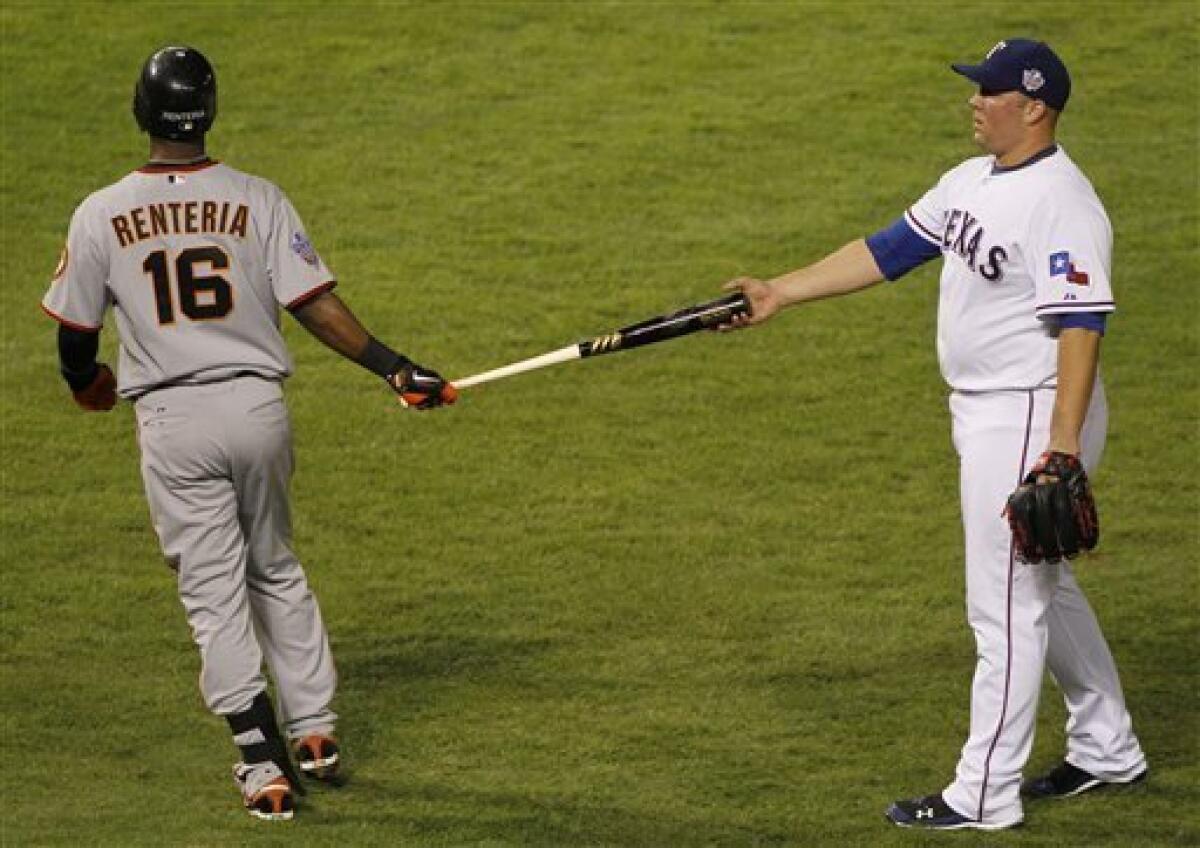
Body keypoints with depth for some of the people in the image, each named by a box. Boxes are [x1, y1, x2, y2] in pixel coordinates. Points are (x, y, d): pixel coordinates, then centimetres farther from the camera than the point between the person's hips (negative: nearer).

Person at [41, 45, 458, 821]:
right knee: (277, 570, 21)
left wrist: (87, 383, 25)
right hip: (257, 407, 2)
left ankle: (264, 763, -3)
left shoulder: (101, 217, -5)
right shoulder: (257, 201, -3)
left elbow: (75, 330, 4)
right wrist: (393, 367, -4)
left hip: (172, 422, -2)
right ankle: (315, 730, 22)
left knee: (215, 592, 4)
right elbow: (314, 304, -8)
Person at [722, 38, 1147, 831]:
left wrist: (1062, 448, -31)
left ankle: (985, 793, 1)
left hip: (1033, 414, -10)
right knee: (1041, 585, 21)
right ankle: (1108, 750, 34)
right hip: (983, 412, 10)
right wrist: (780, 291, 11)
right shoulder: (972, 182, 9)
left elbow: (1081, 325, -26)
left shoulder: (1060, 202, -21)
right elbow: (888, 250, 14)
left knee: (1006, 603, -5)